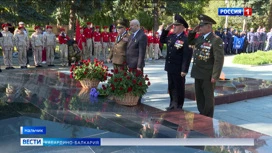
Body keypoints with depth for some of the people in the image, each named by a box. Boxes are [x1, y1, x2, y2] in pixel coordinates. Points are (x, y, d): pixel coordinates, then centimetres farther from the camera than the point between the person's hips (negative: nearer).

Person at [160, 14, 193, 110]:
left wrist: (184, 70, -21)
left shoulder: (185, 39, -16)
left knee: (179, 88, 7)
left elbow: (187, 56, -19)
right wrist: (166, 30, 11)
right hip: (170, 67, 7)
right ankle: (173, 104, 29)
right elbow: (162, 40, 25)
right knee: (171, 87, 16)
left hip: (179, 69, -7)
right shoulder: (171, 36, 8)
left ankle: (179, 107, 19)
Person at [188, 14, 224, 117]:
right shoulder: (200, 38, 9)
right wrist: (193, 31, 10)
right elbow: (190, 42, 28)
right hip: (198, 74, 8)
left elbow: (219, 60, -18)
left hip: (208, 76, -8)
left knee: (208, 98, 6)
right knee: (199, 97, 16)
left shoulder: (216, 40, -15)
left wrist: (215, 76, -21)